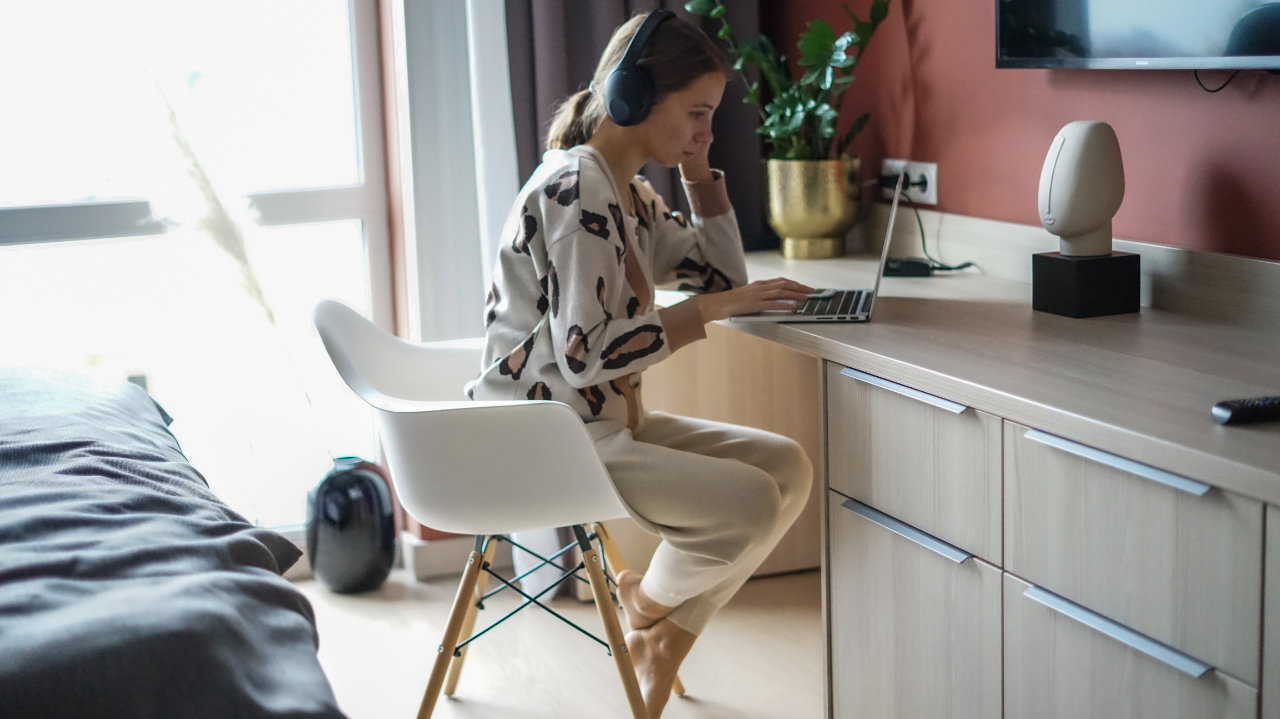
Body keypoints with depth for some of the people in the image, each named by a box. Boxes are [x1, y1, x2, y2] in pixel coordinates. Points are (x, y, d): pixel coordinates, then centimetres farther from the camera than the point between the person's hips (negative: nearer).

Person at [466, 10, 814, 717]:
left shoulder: (630, 194, 11)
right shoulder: (577, 189, -19)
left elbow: (723, 274, 18)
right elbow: (584, 353, -26)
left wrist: (697, 164, 9)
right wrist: (710, 309, -20)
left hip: (610, 420, 10)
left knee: (789, 467, 0)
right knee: (751, 501, -22)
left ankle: (666, 636, 13)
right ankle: (649, 600, 11)